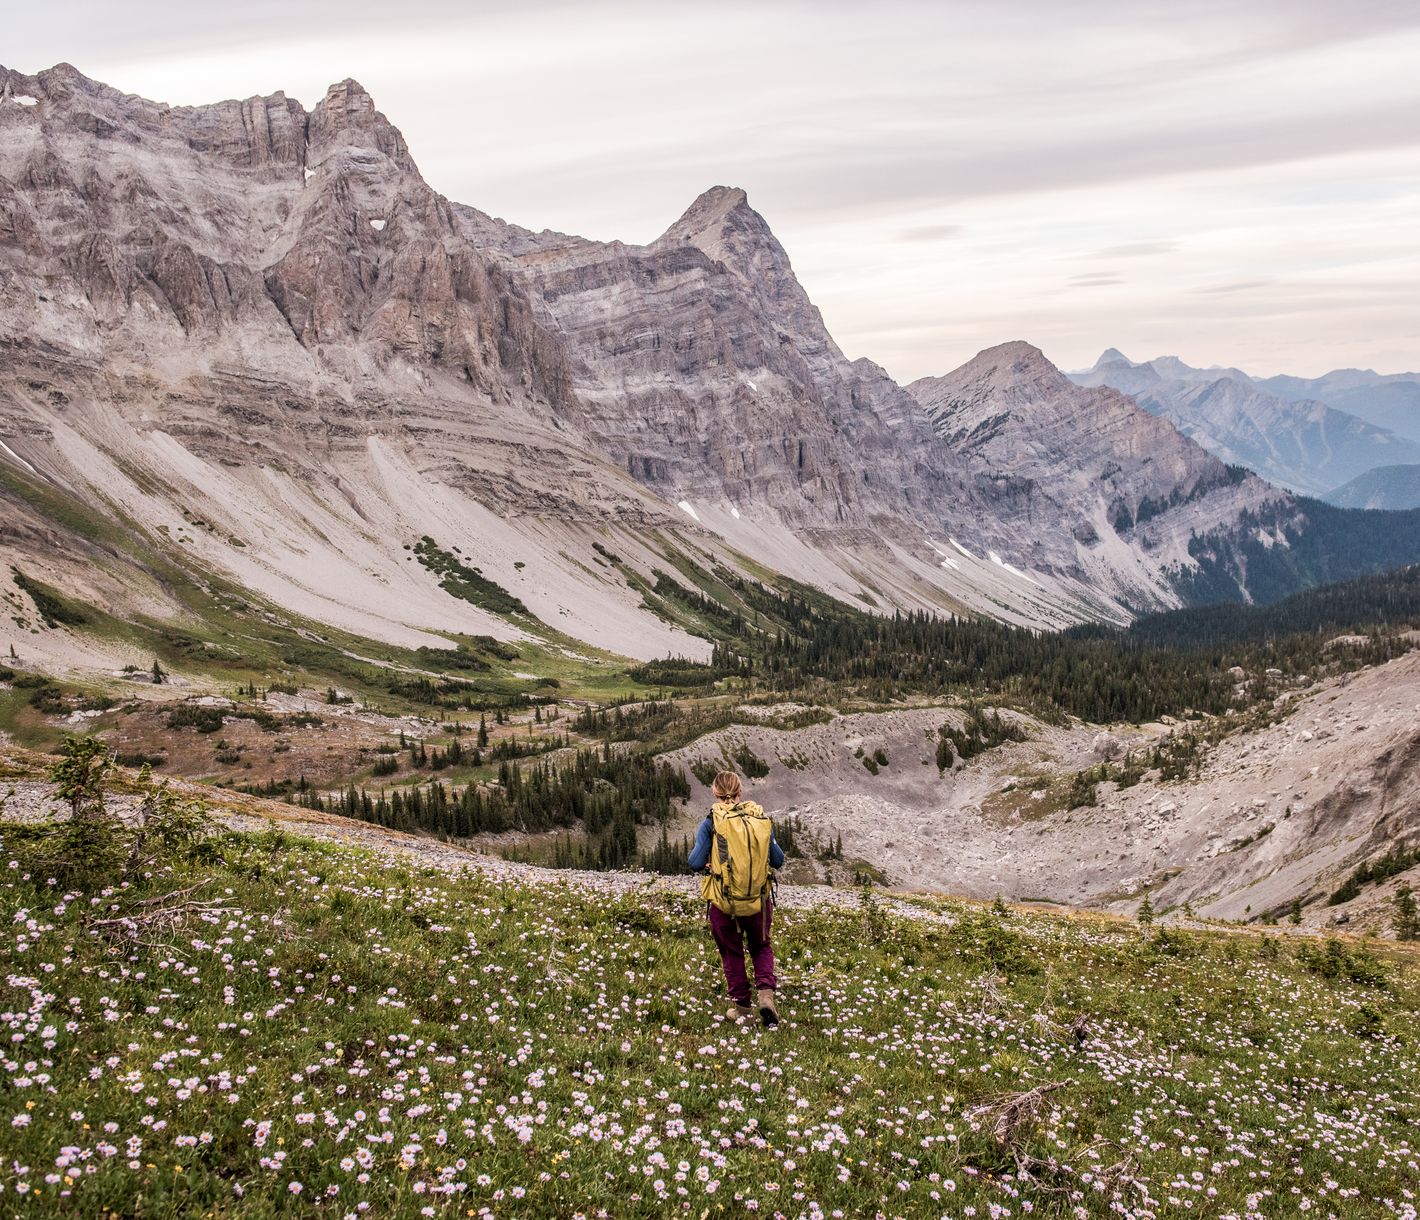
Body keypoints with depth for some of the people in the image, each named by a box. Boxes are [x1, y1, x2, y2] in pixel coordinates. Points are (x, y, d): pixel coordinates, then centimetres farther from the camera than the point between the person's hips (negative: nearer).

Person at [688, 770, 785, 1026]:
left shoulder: (710, 823, -11)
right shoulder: (761, 819, -3)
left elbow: (696, 864, -15)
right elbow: (778, 861, 0)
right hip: (758, 899, 2)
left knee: (731, 952, 19)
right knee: (761, 948, 22)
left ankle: (741, 1005, 24)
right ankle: (766, 991, 0)